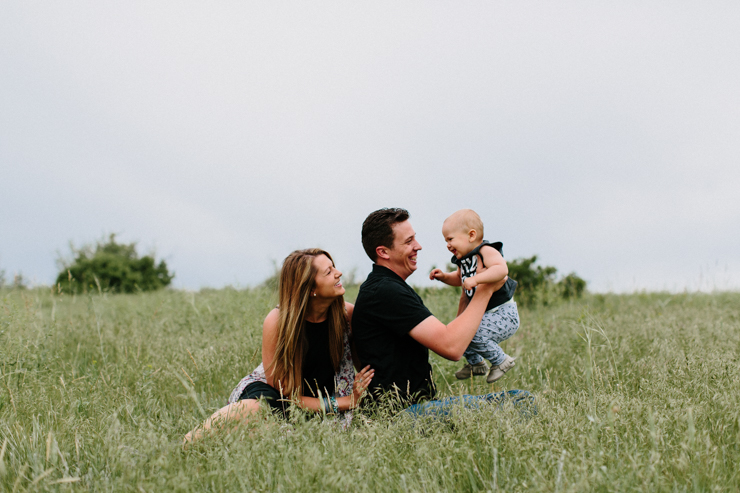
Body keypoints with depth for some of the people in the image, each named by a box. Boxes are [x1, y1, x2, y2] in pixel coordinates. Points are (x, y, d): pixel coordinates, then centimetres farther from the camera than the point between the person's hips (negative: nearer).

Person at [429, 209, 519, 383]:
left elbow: (502, 269, -39)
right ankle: (476, 364, 32)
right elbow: (459, 278, 28)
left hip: (504, 315, -10)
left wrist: (476, 279, -46)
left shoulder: (487, 252, -19)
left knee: (474, 334, -26)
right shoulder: (464, 260, 9)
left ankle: (501, 361, -6)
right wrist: (444, 276, 9)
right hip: (483, 314, 10)